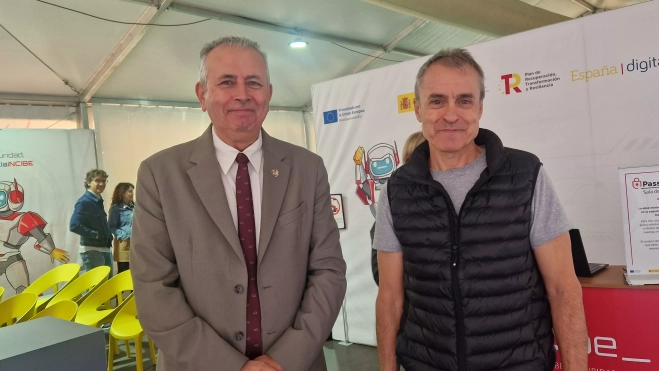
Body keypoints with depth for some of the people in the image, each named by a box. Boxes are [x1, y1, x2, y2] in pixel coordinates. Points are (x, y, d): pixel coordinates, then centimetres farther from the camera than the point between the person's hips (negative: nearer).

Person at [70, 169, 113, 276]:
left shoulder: (98, 201, 12)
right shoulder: (84, 201, -14)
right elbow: (74, 225, -25)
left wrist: (108, 236, 5)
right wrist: (95, 234, -19)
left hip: (105, 249, 9)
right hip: (92, 250, -9)